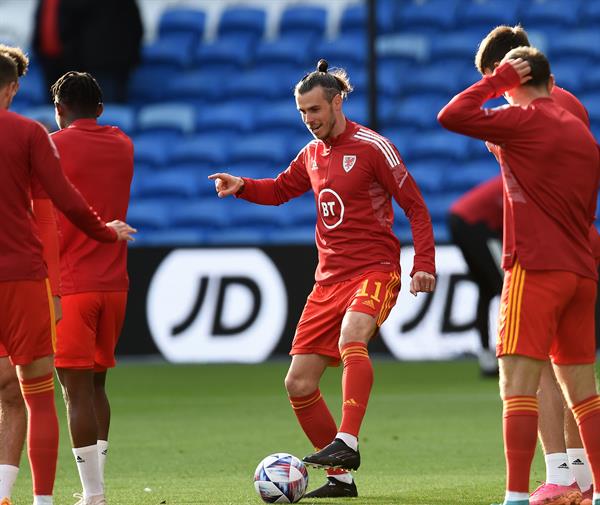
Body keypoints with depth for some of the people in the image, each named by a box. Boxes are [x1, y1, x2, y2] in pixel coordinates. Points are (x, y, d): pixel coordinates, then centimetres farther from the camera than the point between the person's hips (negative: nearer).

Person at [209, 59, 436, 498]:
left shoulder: (371, 147, -7)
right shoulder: (312, 154, 13)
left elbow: (415, 205, -7)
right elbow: (280, 189, 31)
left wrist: (424, 264, -16)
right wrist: (241, 186, 10)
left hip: (374, 270, -7)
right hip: (329, 278, 7)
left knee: (351, 337, -37)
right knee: (299, 384, 2)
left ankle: (347, 443, -45)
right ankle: (341, 477, 11)